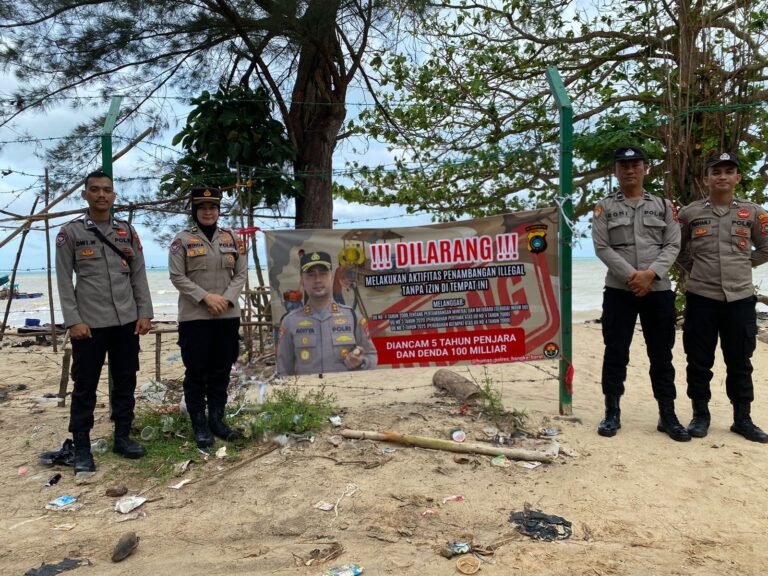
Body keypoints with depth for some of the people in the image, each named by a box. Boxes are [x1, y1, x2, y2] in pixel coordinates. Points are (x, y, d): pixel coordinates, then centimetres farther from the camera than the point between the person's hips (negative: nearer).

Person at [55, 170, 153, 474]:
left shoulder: (127, 230, 9)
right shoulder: (70, 232, 0)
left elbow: (139, 275, 9)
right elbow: (64, 281, -3)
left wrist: (144, 313, 1)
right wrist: (73, 320, -11)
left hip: (127, 321, 4)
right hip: (89, 323, -3)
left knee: (125, 382, 10)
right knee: (85, 387, 4)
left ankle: (122, 437, 24)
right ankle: (82, 448, 16)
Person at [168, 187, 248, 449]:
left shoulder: (232, 238, 8)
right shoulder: (182, 239, -2)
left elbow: (241, 273, 5)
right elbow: (177, 277, -7)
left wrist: (226, 299, -11)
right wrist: (206, 297, -17)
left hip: (228, 316, 3)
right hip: (194, 317, -3)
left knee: (221, 370, 11)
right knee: (196, 372, 3)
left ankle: (217, 419, 24)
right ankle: (199, 424, 14)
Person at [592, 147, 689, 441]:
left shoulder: (663, 205, 10)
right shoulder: (604, 207, 4)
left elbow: (673, 245, 2)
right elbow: (602, 248, -5)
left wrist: (651, 274, -15)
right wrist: (632, 275, -15)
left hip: (659, 290, 2)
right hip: (619, 290, -1)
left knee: (662, 354, 7)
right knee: (615, 353, 3)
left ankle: (667, 415, 17)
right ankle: (612, 413, 14)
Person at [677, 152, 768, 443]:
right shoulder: (690, 212, 1)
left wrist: (741, 265, 10)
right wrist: (696, 268, 6)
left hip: (740, 298, 1)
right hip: (701, 297, -1)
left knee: (740, 362, 9)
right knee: (699, 361, 5)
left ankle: (742, 419, 22)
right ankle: (700, 415, 19)